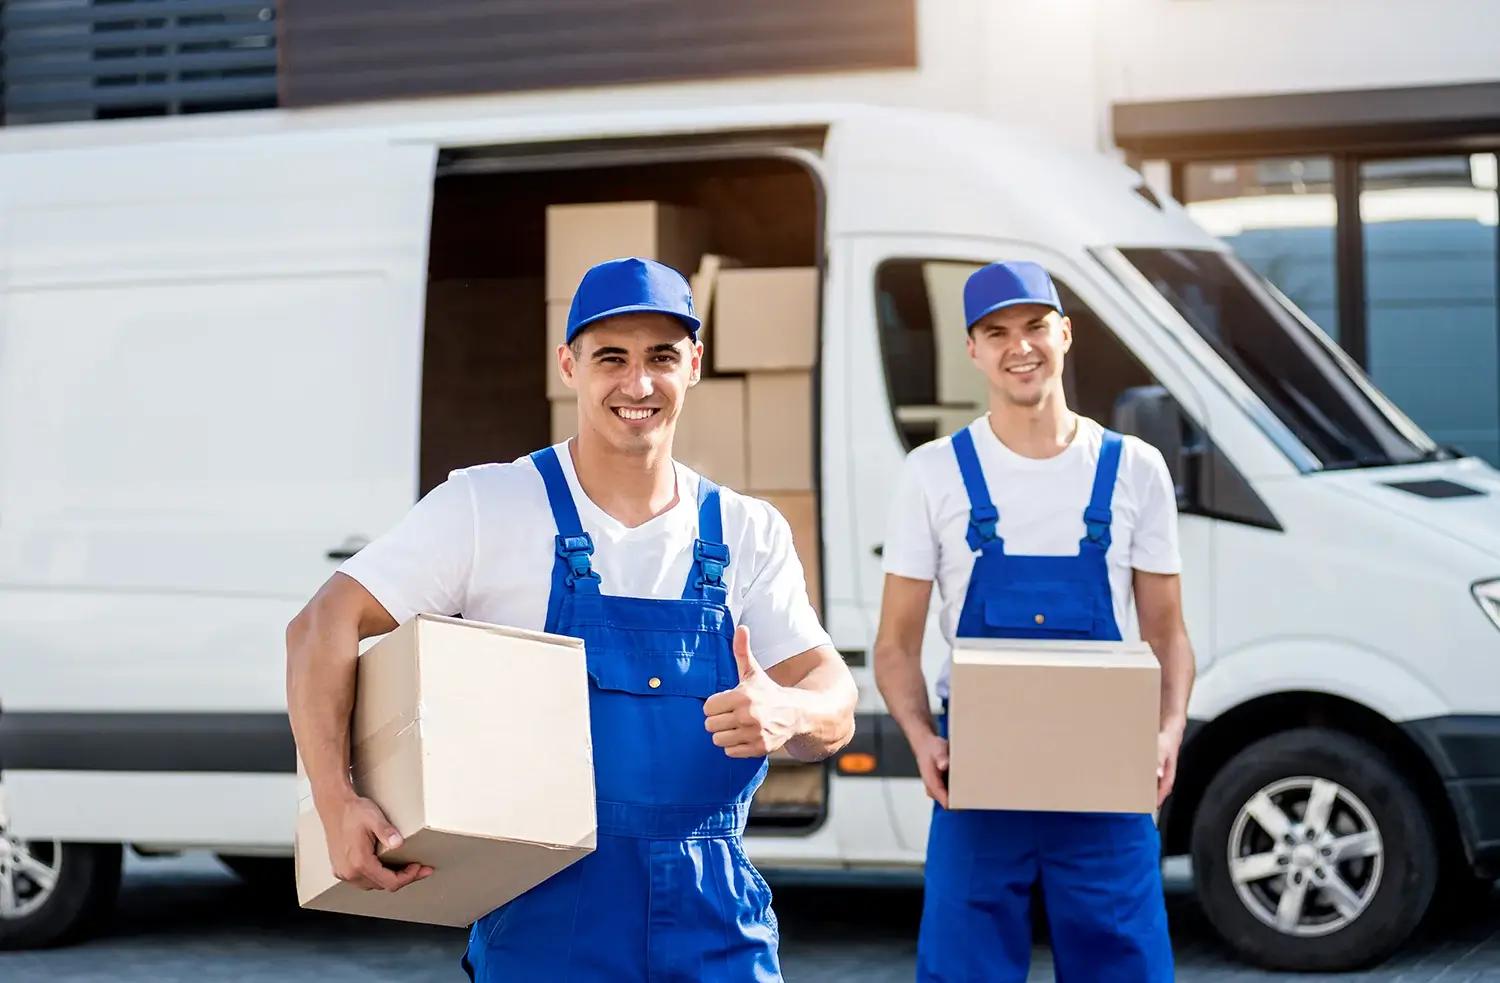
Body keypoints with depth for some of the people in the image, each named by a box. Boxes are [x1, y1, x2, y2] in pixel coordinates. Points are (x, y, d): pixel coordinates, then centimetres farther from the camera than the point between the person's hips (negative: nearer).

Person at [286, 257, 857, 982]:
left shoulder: (749, 533, 6)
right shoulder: (486, 507, -3)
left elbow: (836, 709, 0)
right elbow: (323, 628, -8)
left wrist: (786, 713, -25)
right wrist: (336, 805, -21)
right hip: (541, 918, -2)